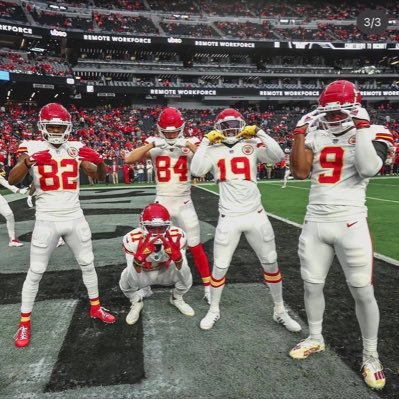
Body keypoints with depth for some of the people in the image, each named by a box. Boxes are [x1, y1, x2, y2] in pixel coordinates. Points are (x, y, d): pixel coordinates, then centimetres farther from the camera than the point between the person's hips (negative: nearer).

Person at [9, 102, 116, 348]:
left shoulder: (76, 149, 0)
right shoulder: (32, 148, -7)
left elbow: (100, 177, -1)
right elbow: (12, 180, -18)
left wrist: (99, 161, -23)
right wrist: (27, 162, -38)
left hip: (75, 218, 3)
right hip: (47, 221, -2)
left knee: (88, 263, 13)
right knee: (35, 272, 5)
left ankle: (96, 308, 31)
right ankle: (25, 323, 21)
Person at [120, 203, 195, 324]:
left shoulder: (177, 236, -28)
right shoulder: (132, 239, -32)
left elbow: (182, 270, -32)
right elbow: (133, 279, -35)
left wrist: (176, 255, -55)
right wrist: (139, 257, -57)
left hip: (166, 273, 1)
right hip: (143, 275, -1)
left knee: (186, 276, -28)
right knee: (126, 280, -31)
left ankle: (176, 298, 10)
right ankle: (136, 302, 6)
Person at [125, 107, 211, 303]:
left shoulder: (190, 144, -5)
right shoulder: (154, 146, -3)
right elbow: (128, 159, -15)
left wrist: (188, 144, -25)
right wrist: (152, 144, -22)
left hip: (184, 203, -1)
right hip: (161, 202, 1)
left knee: (195, 247, 6)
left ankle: (208, 287, 21)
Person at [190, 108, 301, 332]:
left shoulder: (253, 145, 2)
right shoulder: (214, 150, 2)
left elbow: (278, 157, -13)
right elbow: (196, 171, -13)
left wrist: (259, 133, -14)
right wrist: (206, 141, -12)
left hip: (255, 215, 1)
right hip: (229, 218, -1)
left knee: (271, 263, 11)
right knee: (220, 266, 5)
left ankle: (280, 311, 29)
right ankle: (214, 311, 27)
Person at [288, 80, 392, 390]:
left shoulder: (373, 133, -3)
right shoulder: (317, 135, 8)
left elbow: (368, 169, -21)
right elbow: (300, 172, 1)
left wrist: (361, 127, -17)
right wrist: (301, 132, -2)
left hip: (350, 223, -4)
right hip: (315, 222, 4)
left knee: (363, 292, 3)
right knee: (312, 285, 14)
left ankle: (371, 355, 24)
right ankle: (315, 339, 36)